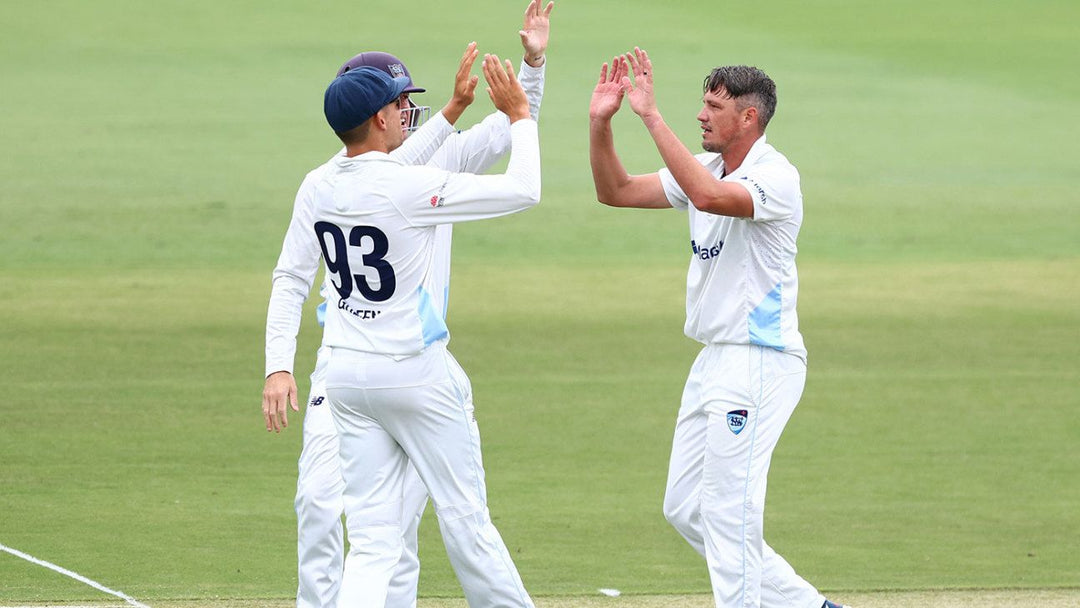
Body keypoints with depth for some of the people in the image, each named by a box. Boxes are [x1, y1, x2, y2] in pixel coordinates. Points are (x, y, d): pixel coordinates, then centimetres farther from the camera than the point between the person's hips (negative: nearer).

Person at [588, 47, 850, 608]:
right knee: (685, 508, 12)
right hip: (714, 361, 10)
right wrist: (600, 123, -4)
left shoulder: (775, 177, -16)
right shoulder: (706, 169, 11)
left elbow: (709, 195, -35)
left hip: (759, 365, -10)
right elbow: (616, 191, 11)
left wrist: (651, 115, -34)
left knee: (727, 510, -10)